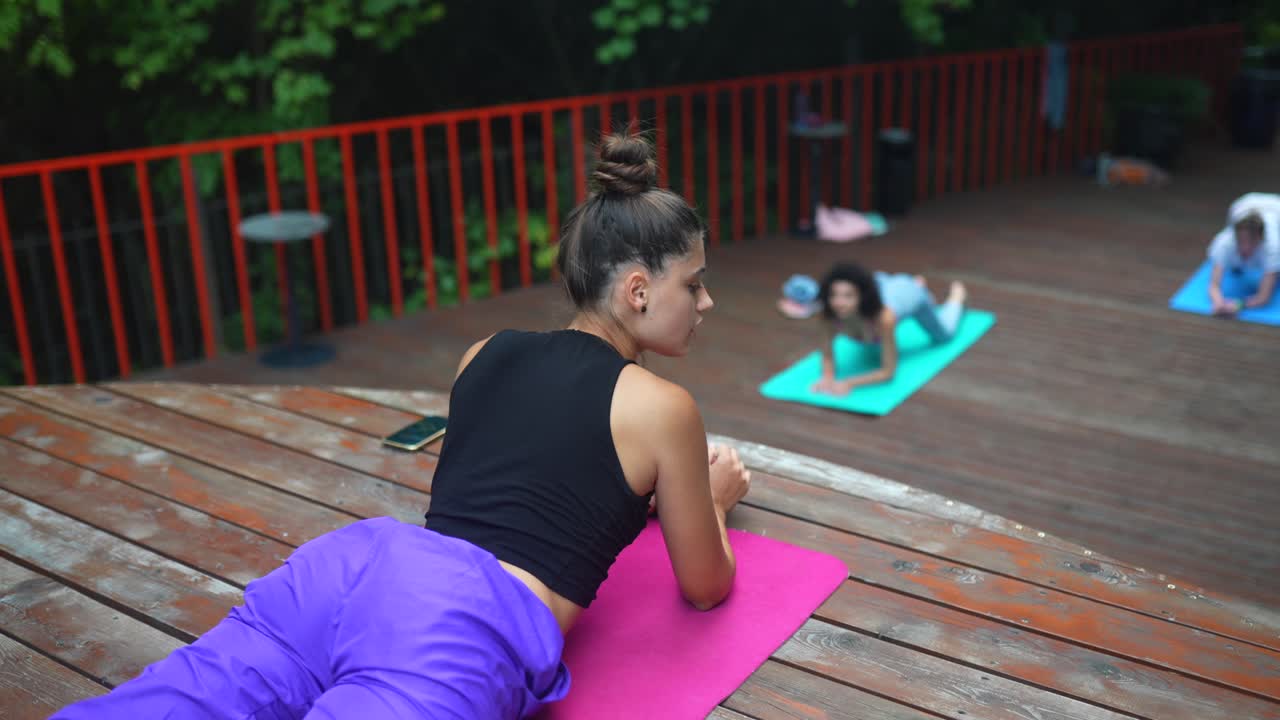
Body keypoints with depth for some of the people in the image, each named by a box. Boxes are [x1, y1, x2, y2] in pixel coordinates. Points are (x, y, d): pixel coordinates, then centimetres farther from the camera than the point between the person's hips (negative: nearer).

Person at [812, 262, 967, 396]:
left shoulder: (884, 316, -49)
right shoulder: (831, 313, -40)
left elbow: (889, 371, -41)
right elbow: (827, 354, -24)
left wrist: (849, 383, -54)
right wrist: (828, 377, -45)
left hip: (909, 294, -3)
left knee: (943, 336, 27)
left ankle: (957, 294, 56)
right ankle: (917, 283, 59)